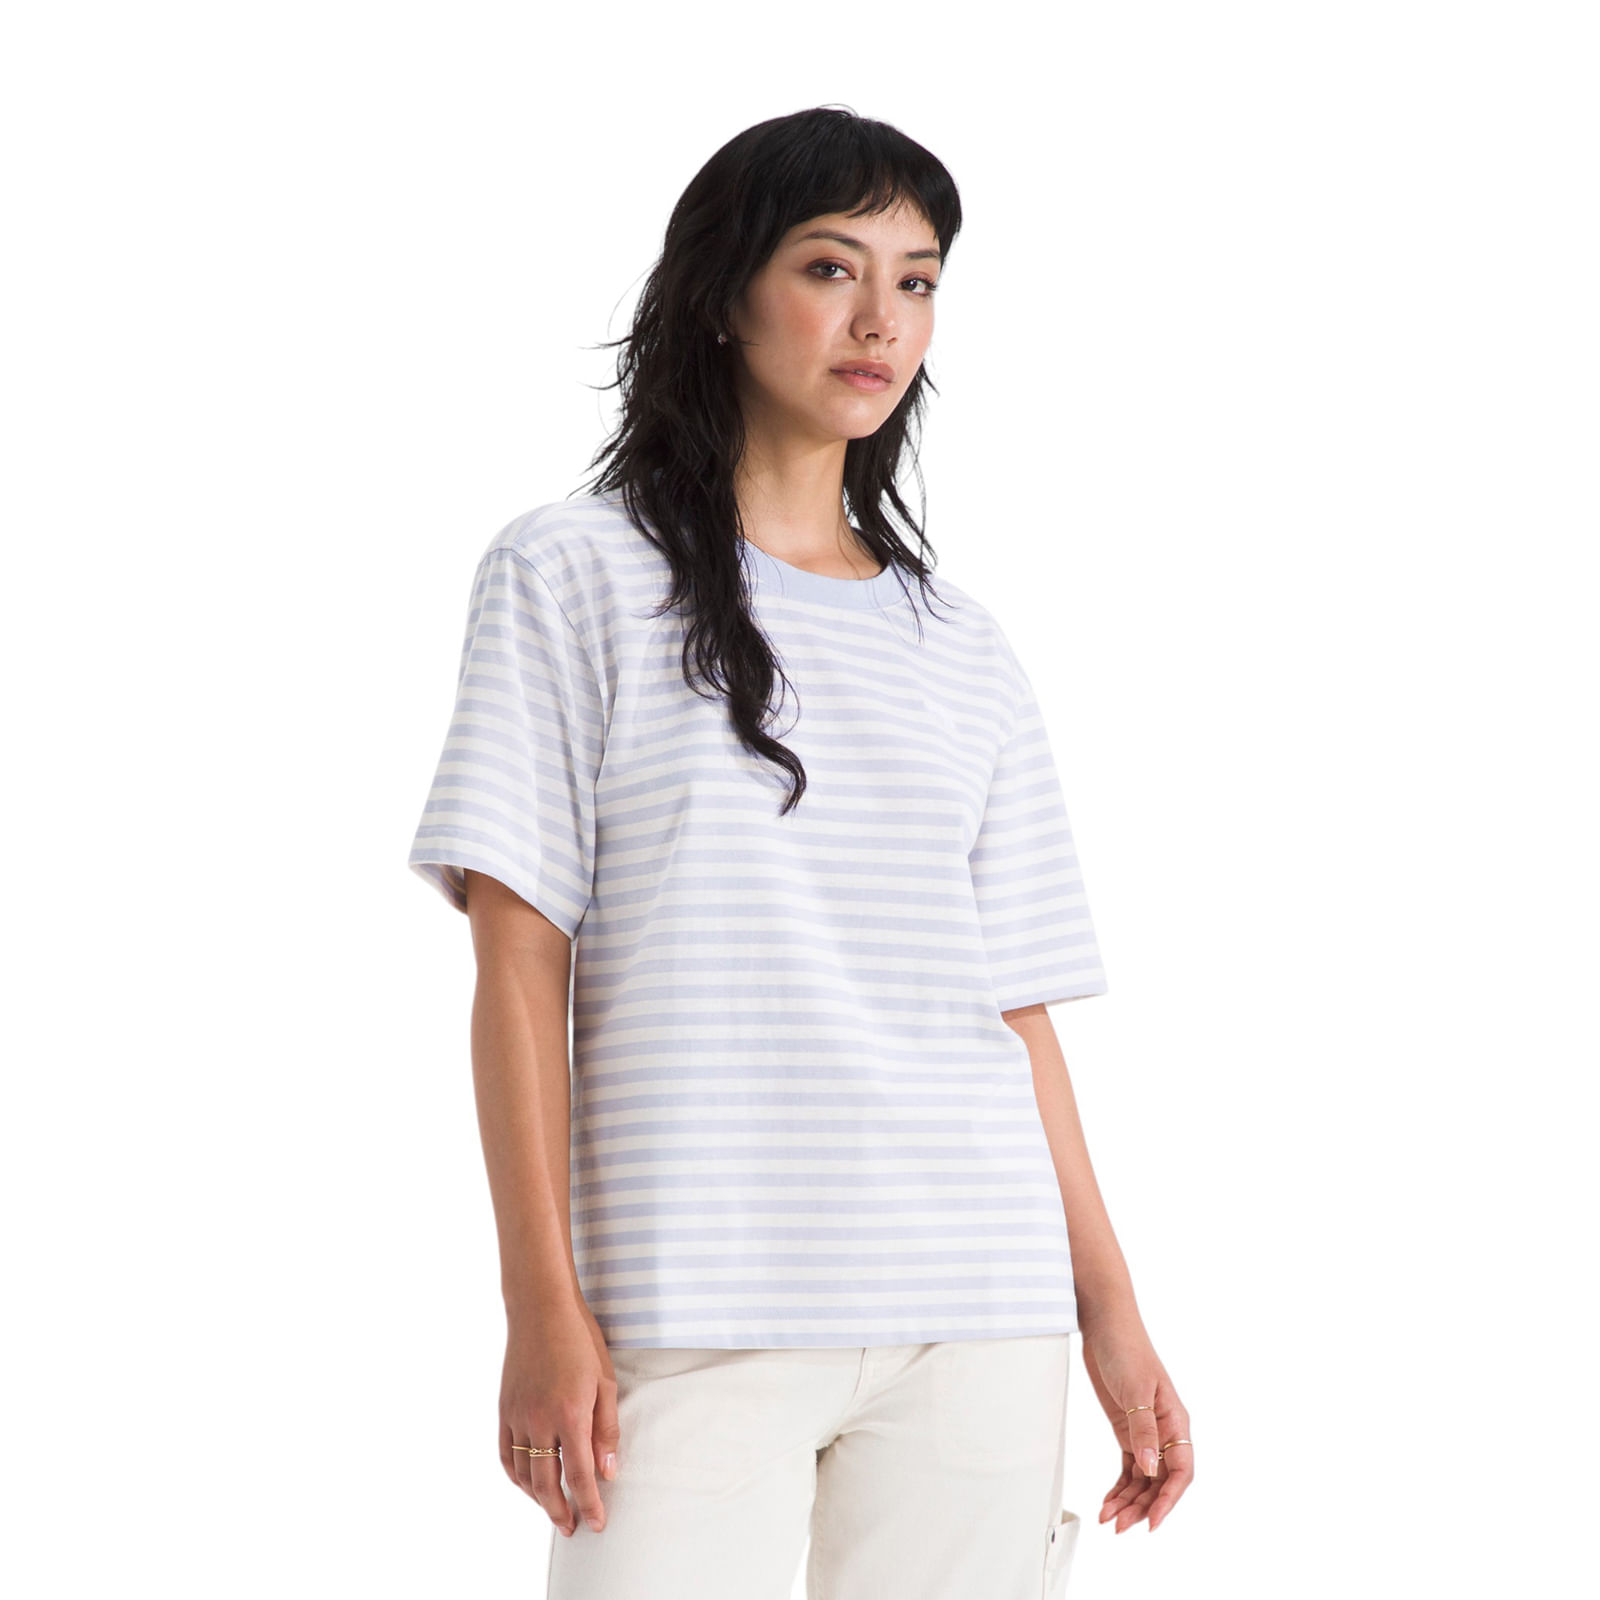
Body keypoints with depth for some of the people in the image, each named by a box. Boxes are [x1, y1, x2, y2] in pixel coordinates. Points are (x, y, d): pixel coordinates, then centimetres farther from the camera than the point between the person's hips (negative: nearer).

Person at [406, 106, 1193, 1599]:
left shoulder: (964, 655, 16)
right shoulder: (574, 575, 4)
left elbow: (1017, 1003, 15)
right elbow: (521, 964, -2)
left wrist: (1111, 1313, 9)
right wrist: (541, 1305, -8)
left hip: (981, 1314, 4)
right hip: (696, 1307, -3)